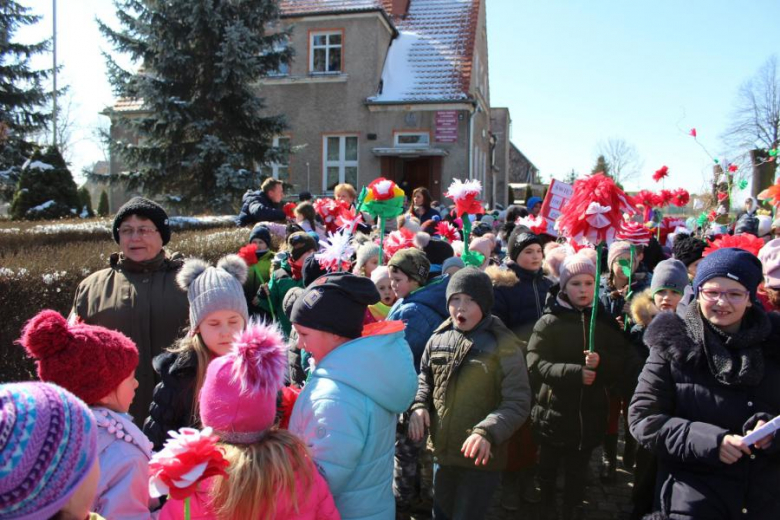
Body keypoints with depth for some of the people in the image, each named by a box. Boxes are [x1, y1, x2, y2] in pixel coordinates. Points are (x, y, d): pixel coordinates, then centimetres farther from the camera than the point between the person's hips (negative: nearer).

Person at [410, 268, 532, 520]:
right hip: (442, 451, 5)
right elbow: (424, 376, 15)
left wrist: (487, 432, -31)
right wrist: (419, 405, -4)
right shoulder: (439, 338, -1)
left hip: (480, 457, -5)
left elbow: (518, 402, -16)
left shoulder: (503, 345, -15)